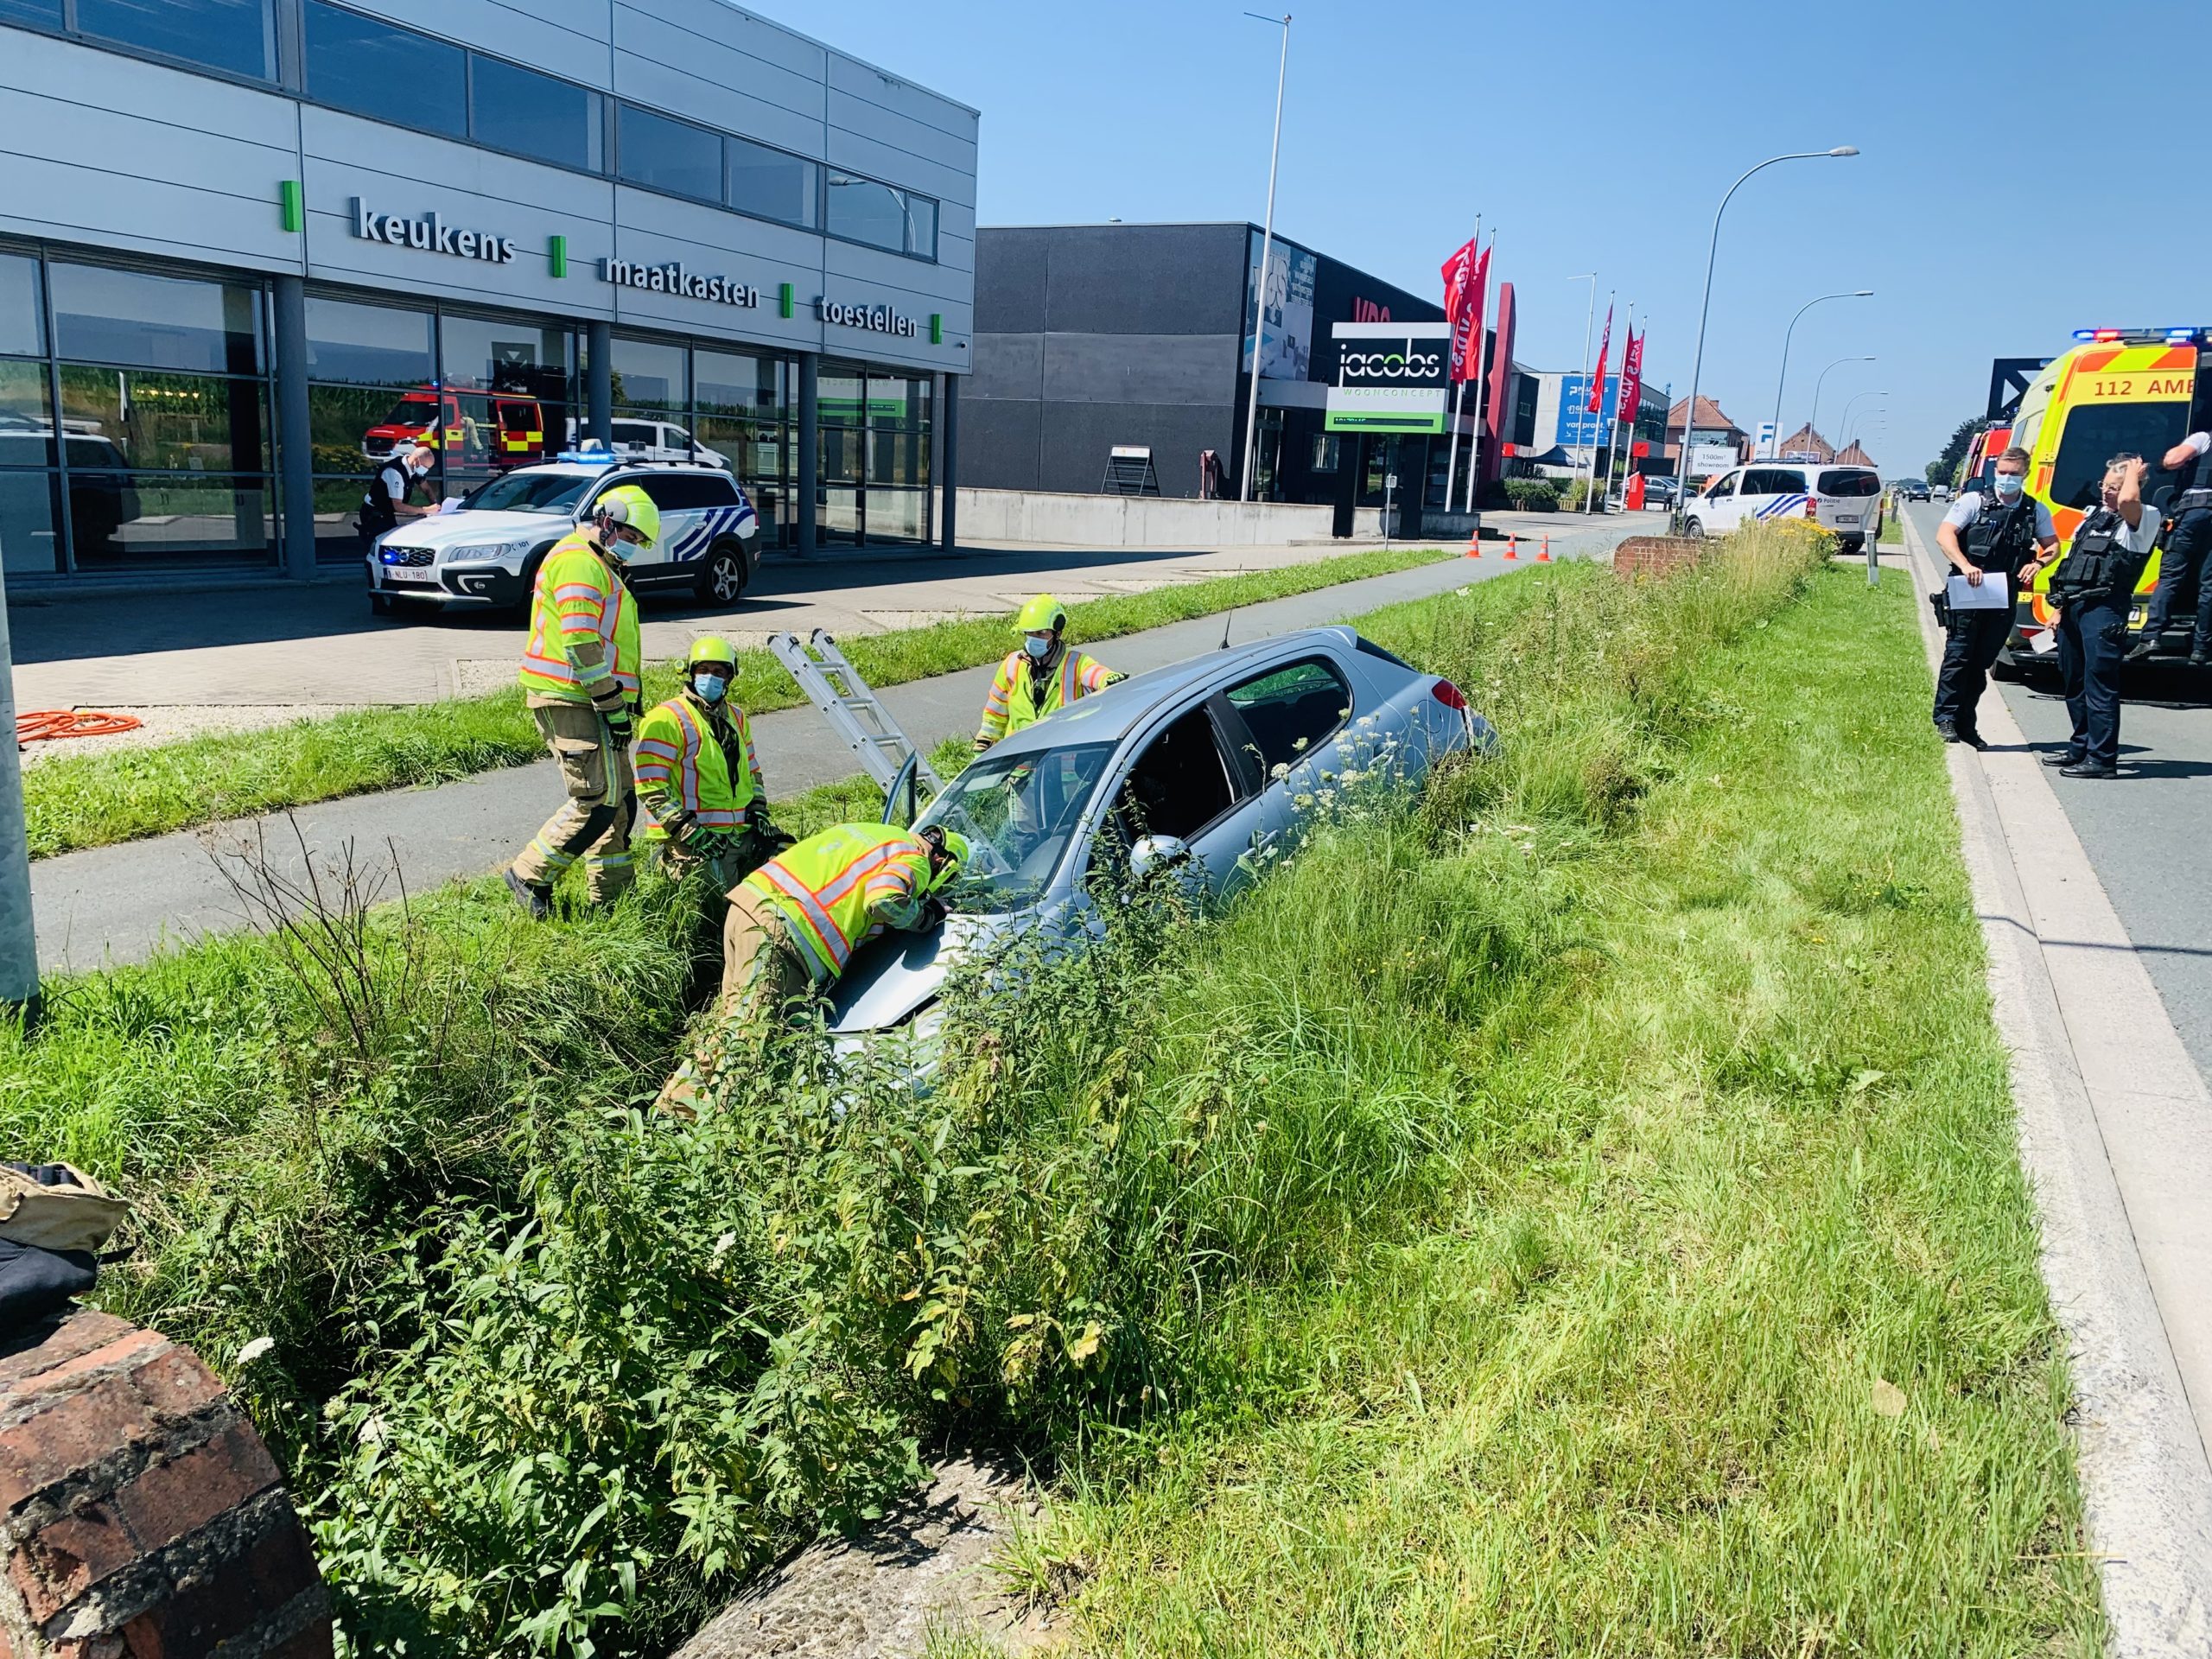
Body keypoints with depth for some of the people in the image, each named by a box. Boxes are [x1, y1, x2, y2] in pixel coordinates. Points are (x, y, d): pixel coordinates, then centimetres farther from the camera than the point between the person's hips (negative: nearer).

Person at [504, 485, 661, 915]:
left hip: (586, 700, 11)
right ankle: (531, 876, -1)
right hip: (569, 699, -11)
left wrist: (622, 699, 22)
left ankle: (611, 898, 18)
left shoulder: (597, 565, 23)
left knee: (619, 798, 12)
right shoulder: (578, 561, -12)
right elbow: (581, 645, -20)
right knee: (598, 799, -13)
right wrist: (613, 705, -19)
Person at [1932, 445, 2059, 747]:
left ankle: (1966, 725, 14)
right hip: (1967, 592, -4)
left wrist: (2037, 563, -4)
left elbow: (2053, 545, 19)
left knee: (1982, 662, 8)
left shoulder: (2036, 511, 12)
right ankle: (1946, 719, 0)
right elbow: (1944, 534, -10)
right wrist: (1965, 565, -25)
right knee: (1958, 655, -6)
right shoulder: (1974, 501, -1)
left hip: (2005, 597, 4)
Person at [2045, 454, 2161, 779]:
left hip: (2103, 610, -8)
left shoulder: (2144, 519, -4)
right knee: (2075, 682, 15)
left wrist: (2133, 472, -8)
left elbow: (2127, 500, -28)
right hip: (2072, 606, 8)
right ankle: (2081, 748, 26)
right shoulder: (2093, 514, 20)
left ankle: (2102, 758, -6)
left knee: (2099, 684, -9)